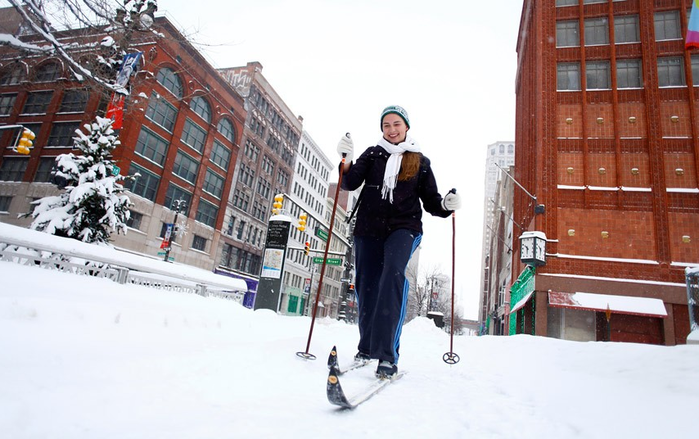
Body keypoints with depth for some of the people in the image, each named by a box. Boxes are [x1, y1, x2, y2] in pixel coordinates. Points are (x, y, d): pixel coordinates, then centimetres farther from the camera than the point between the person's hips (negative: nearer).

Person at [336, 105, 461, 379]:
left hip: (404, 226, -2)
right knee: (366, 284, 2)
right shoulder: (373, 154, 14)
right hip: (369, 226, 2)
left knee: (393, 273, -28)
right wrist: (347, 162, -18)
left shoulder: (420, 162, 12)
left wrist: (446, 204, -9)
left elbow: (430, 201, 12)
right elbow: (351, 183, 0)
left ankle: (387, 354, -29)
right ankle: (367, 346, 24)